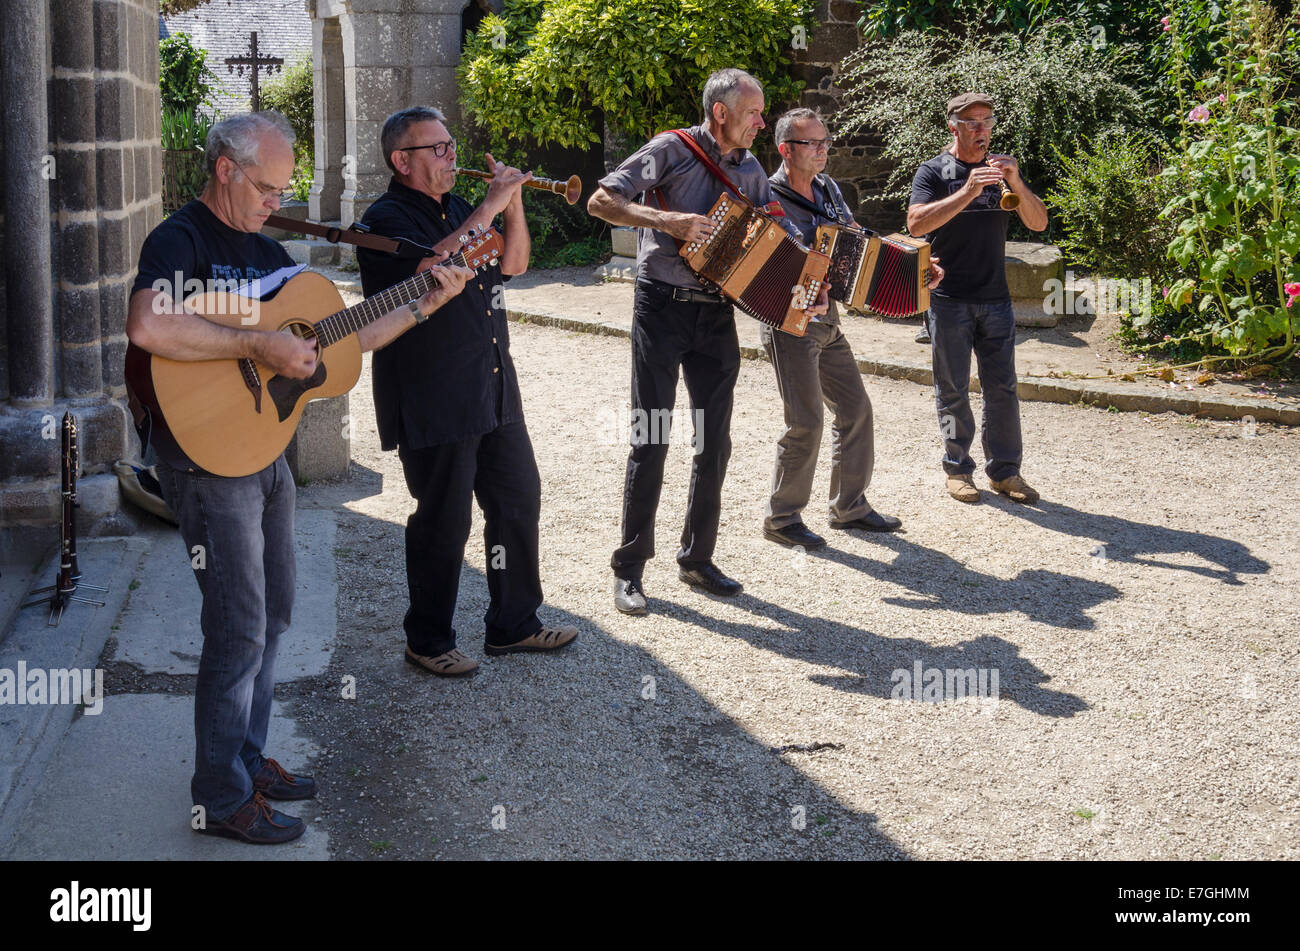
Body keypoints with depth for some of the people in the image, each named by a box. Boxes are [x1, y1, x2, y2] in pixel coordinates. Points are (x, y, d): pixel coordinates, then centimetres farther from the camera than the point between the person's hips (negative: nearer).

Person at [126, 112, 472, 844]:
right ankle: (222, 798, 7)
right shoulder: (181, 240, -14)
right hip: (208, 460, -9)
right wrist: (258, 345, -31)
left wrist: (425, 305, 8)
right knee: (240, 630, -6)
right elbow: (148, 326, -36)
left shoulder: (266, 251, 13)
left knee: (274, 612, 17)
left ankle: (248, 758, 32)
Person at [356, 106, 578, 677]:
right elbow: (432, 267, -27)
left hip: (493, 389, 9)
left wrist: (514, 206, -1)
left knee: (518, 499, 13)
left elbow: (513, 264, 15)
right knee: (443, 523, -1)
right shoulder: (387, 219, -10)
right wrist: (489, 209, -22)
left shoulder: (457, 209, 16)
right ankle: (428, 641, 15)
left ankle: (514, 625, 27)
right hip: (433, 404, -8)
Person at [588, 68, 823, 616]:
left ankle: (697, 559, 21)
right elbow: (600, 202, -9)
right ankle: (629, 569, 4)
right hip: (662, 308, -5)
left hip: (716, 314, 6)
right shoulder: (672, 150, -5)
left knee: (715, 441, 7)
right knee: (651, 438, -5)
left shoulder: (751, 171, 11)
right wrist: (668, 220, -22)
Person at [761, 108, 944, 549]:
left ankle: (849, 506, 23)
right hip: (789, 324, -8)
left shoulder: (827, 188, 8)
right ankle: (782, 518, 5)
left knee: (855, 409, 9)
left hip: (826, 322, 8)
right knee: (805, 422, -9)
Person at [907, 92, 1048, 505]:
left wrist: (1016, 182, -13)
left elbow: (1038, 223, 4)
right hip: (949, 298, -3)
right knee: (953, 389, 3)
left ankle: (1005, 470, 12)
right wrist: (968, 191, -26)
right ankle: (958, 468, 13)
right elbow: (917, 222, -17)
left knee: (1002, 387, 4)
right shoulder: (934, 171, 0)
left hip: (995, 298, 4)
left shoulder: (1001, 169, 12)